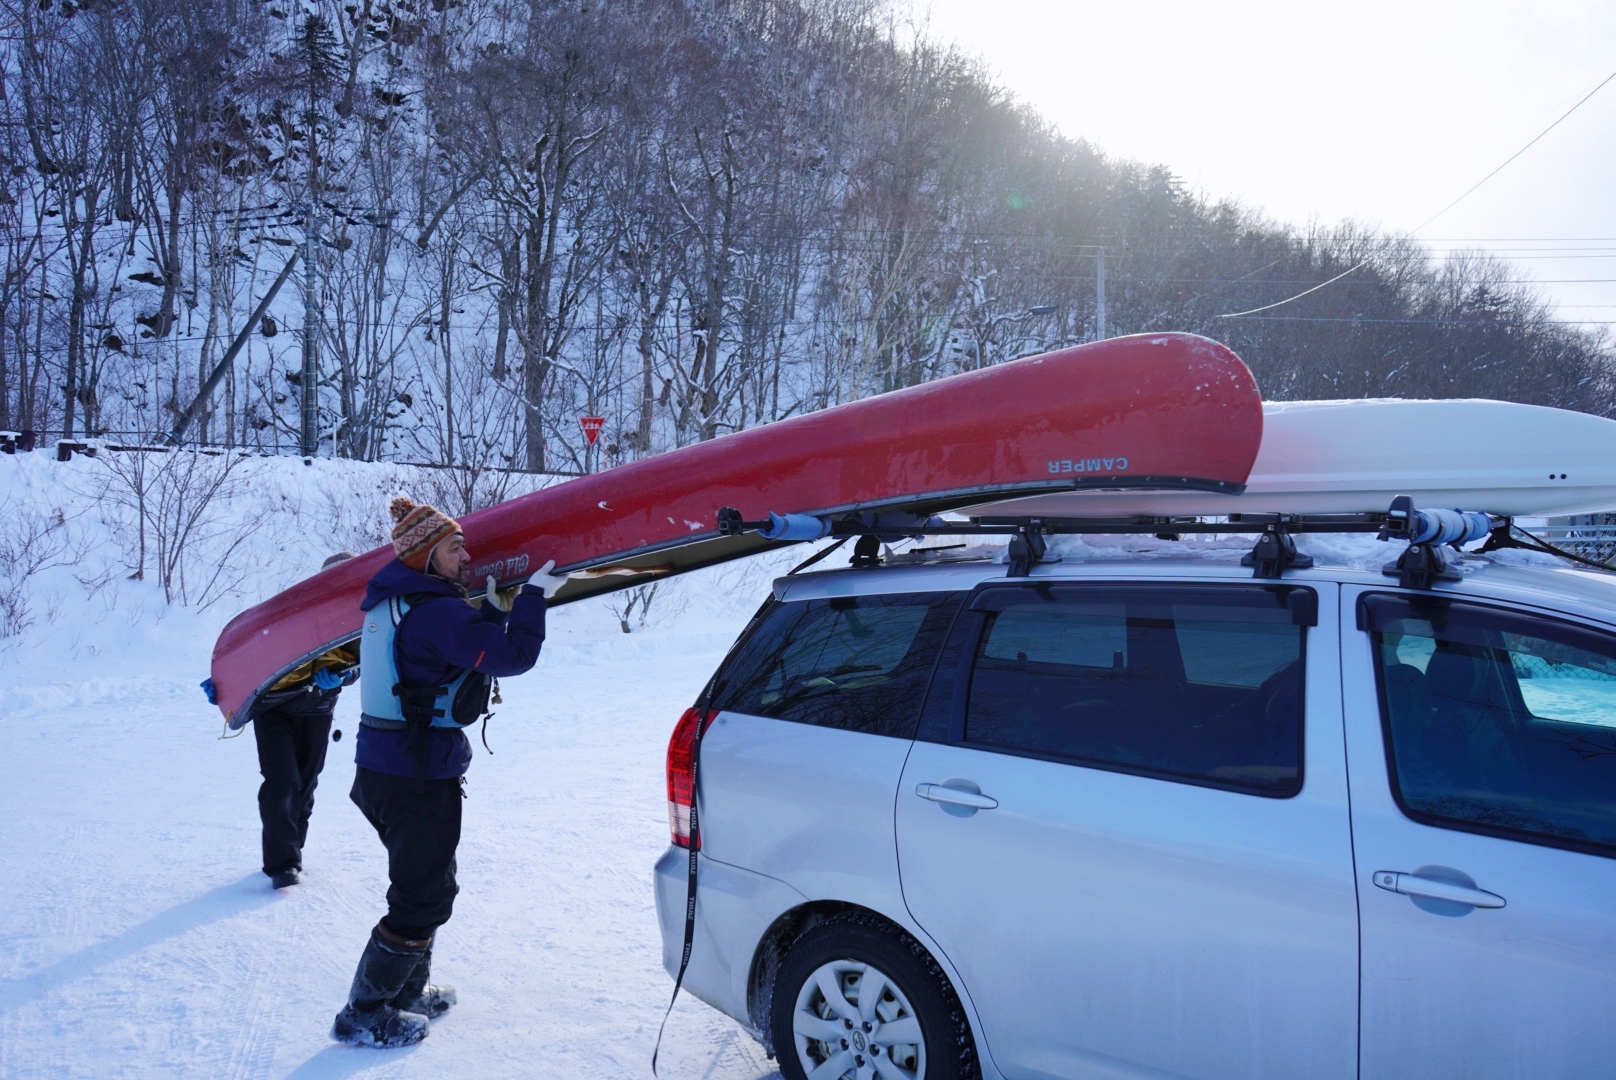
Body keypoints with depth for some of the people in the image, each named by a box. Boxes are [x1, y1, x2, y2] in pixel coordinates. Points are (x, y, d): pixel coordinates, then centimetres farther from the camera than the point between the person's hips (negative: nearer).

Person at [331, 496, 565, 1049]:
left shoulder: (395, 602, 10)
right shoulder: (436, 612, -21)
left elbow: (474, 648, 18)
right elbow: (513, 657, -23)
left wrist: (495, 610, 8)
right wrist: (532, 595, -13)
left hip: (384, 769, 10)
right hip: (419, 779, -10)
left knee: (426, 884, 25)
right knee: (423, 898, 3)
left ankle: (408, 990, 40)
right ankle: (363, 1015, 15)